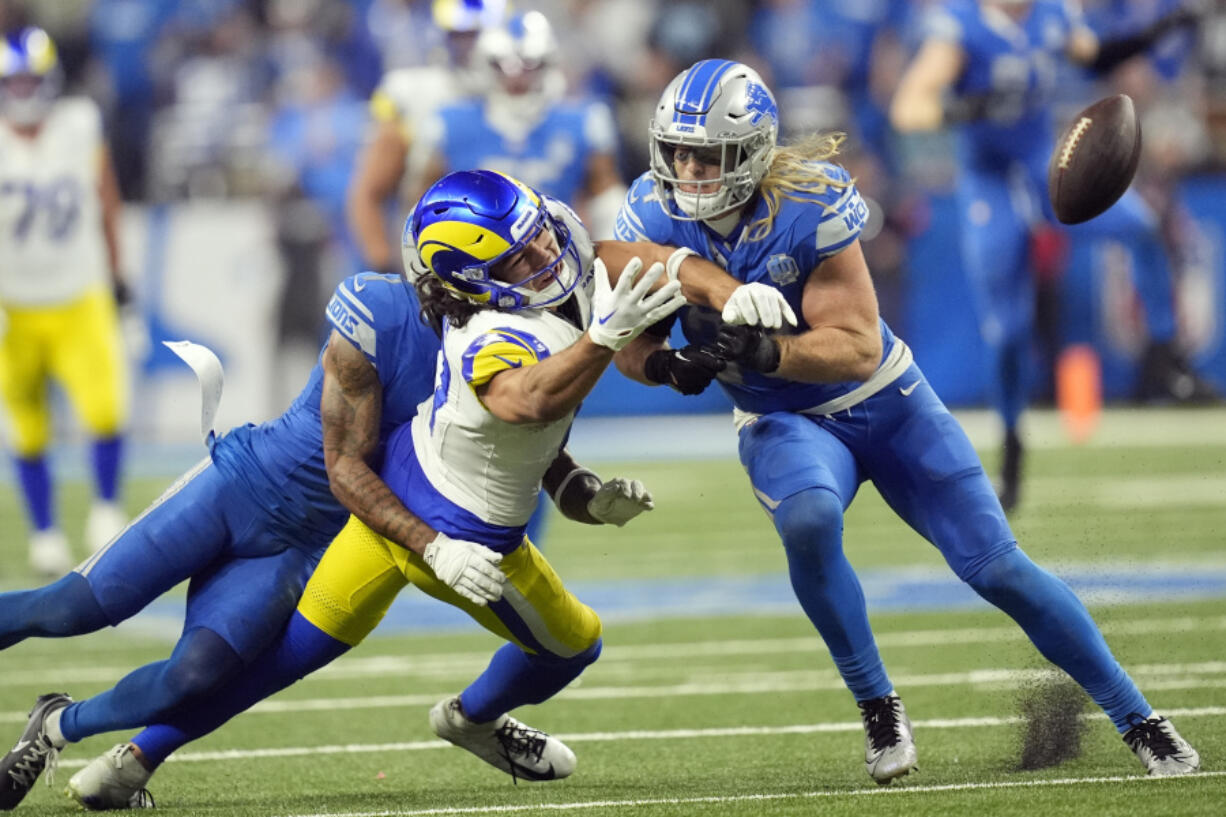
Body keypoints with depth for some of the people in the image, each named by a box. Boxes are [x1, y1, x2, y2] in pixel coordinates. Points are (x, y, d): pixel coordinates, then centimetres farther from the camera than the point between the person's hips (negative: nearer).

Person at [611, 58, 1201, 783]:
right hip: (785, 422, 1)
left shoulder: (809, 206, -25)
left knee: (996, 566, -5)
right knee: (809, 520, -34)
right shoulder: (652, 216, -15)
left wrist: (769, 352, -43)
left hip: (886, 402, -1)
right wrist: (665, 364, -31)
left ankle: (1136, 718, 10)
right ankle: (879, 710, -15)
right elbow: (628, 341, -8)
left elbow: (857, 348, -25)